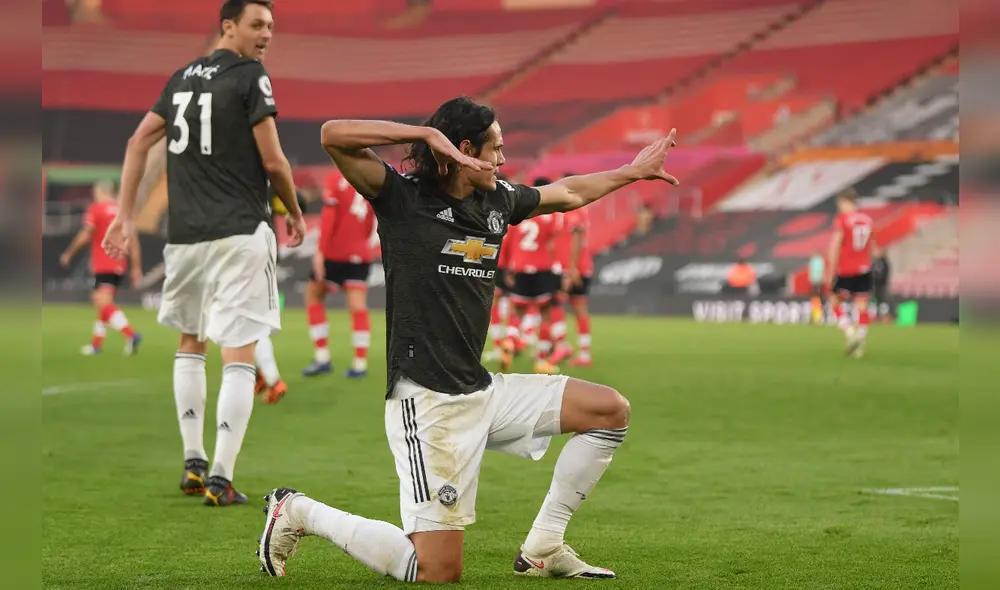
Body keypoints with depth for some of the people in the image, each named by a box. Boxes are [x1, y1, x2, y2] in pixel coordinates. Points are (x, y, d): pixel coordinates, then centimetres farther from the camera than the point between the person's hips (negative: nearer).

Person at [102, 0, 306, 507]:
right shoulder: (251, 77, -6)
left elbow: (138, 143, 13)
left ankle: (193, 464, 22)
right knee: (238, 354, -3)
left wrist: (125, 215, 15)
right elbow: (273, 162, -9)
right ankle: (220, 479, -7)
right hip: (238, 232, -6)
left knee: (190, 343, 22)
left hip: (184, 233, 6)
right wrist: (295, 213, 7)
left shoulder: (183, 76, 14)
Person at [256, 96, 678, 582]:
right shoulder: (403, 197, -7)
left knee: (610, 410, 8)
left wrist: (633, 172, 40)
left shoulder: (497, 202, 13)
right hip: (427, 401, -8)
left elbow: (567, 193, 32)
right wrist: (429, 134, -21)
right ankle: (300, 512, 8)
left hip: (483, 392, 8)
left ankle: (542, 548, 14)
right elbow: (334, 135, -20)